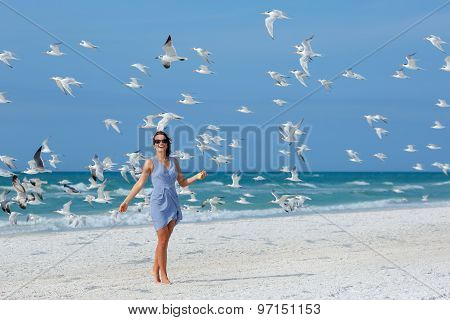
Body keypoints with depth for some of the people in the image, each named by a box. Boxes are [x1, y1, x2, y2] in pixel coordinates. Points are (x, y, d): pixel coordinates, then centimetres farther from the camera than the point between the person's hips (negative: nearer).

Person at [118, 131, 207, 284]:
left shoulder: (174, 161, 11)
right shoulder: (150, 162, -1)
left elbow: (183, 183, 15)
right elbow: (140, 183, 2)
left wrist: (197, 177, -1)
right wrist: (126, 201, 0)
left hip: (173, 203, 4)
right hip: (159, 203, -4)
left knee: (164, 241, 7)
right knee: (163, 240, -4)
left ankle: (155, 270, 20)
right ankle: (163, 275, 4)